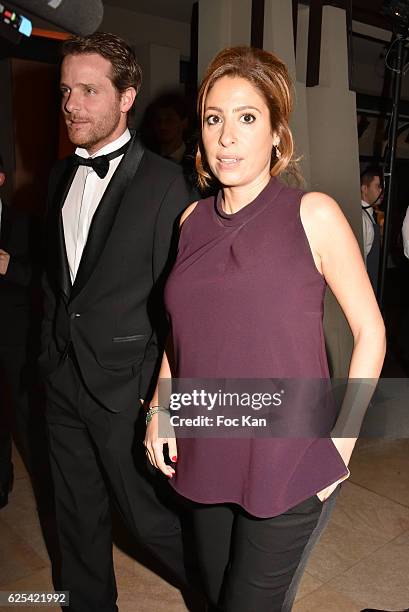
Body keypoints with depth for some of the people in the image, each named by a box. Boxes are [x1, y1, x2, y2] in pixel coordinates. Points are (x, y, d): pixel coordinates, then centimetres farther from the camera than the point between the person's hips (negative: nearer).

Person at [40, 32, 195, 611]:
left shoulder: (163, 182, -13)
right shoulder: (61, 175, 8)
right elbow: (55, 275, 13)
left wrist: (160, 394, -12)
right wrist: (50, 354, 10)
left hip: (125, 390, -6)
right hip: (63, 383, 6)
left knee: (149, 514, 9)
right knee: (77, 515, 21)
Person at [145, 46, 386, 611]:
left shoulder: (312, 214, -10)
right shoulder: (193, 220, 4)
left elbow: (370, 331, -6)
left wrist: (342, 441, -9)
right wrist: (159, 407, 2)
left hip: (289, 469, -4)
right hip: (203, 460, 5)